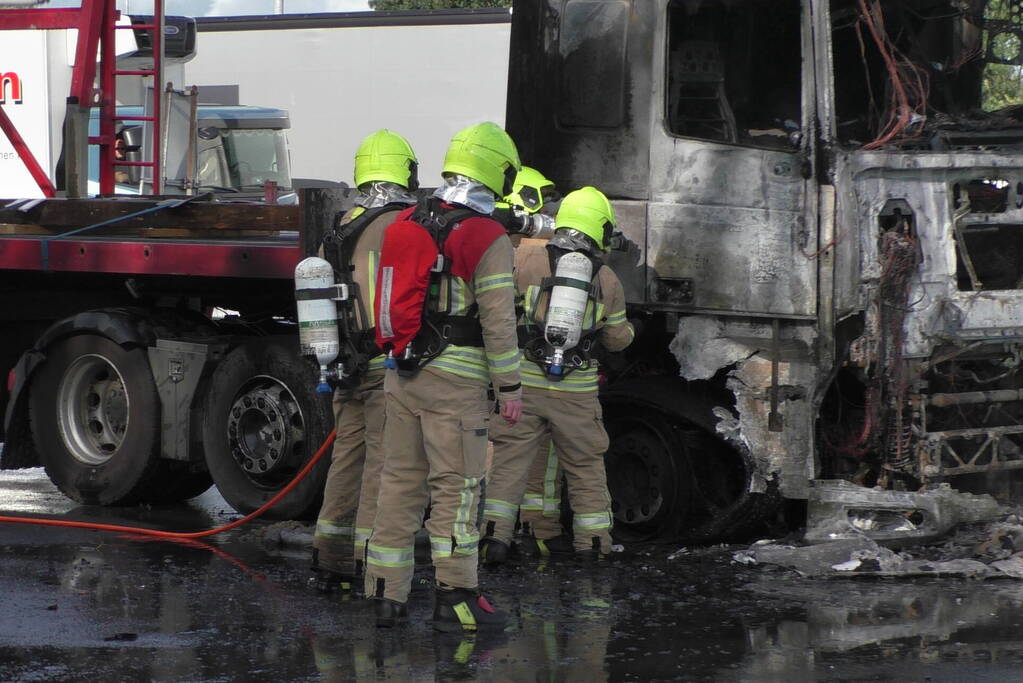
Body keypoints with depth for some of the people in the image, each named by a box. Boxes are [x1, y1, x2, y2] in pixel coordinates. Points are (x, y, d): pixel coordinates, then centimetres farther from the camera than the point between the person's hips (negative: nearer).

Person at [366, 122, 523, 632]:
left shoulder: (406, 223, 10)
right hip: (455, 379, -6)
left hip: (402, 373, 6)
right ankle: (455, 598, -3)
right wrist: (509, 386, -7)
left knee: (401, 480, 11)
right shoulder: (487, 238, -11)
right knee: (455, 485, -3)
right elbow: (498, 320, -13)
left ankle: (386, 594, 12)